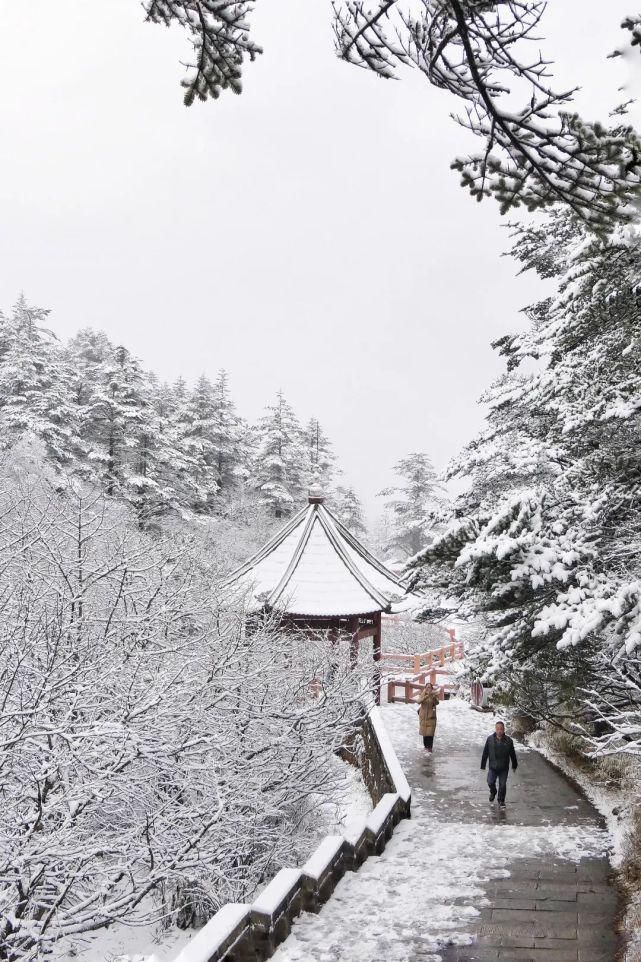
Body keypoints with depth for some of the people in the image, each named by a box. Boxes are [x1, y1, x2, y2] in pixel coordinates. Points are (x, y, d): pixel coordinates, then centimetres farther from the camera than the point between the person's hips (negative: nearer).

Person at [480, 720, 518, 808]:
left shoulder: (508, 740, -6)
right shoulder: (490, 739, -5)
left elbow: (512, 754, 6)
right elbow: (485, 753, 1)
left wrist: (514, 766, 13)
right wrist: (483, 765, 2)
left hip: (504, 768, 0)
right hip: (492, 767, 0)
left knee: (502, 785, 2)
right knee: (490, 782, -4)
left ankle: (501, 801, 21)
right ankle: (493, 792, 30)